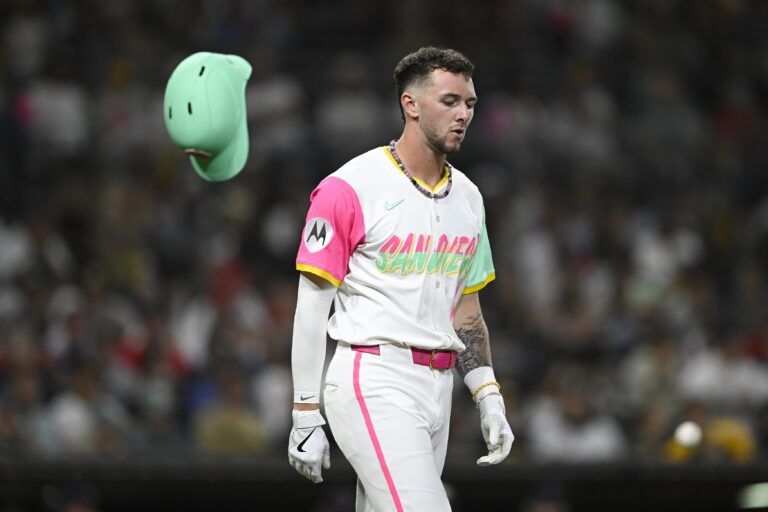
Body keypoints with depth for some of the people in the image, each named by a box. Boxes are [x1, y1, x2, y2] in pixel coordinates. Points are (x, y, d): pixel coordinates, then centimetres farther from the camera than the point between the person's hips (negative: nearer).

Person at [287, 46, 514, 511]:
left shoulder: (467, 196, 15)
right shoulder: (348, 189, -8)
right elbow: (312, 307, -8)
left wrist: (488, 397, 13)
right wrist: (306, 418, -10)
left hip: (437, 386, 7)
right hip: (374, 384, -7)